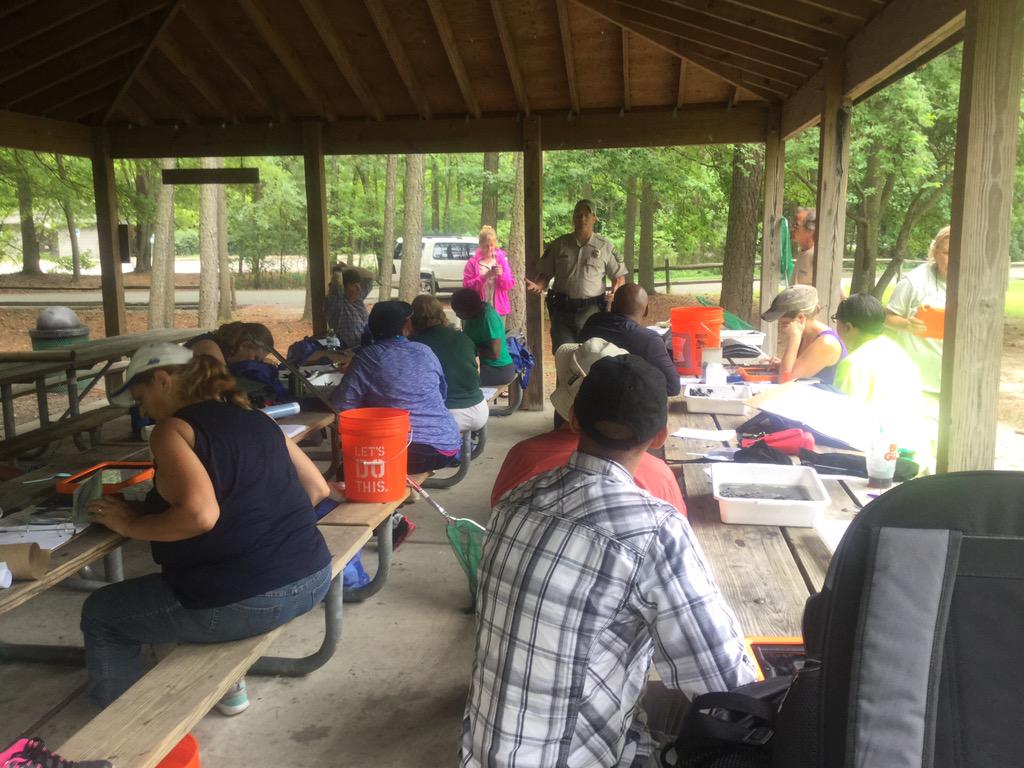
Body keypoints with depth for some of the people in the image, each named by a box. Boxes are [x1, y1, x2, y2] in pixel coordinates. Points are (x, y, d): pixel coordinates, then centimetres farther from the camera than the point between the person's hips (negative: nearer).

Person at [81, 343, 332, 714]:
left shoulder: (172, 430, -8)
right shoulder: (257, 420, 12)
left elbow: (200, 515, -23)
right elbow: (317, 488, 15)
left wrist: (130, 524, -8)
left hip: (248, 600, -8)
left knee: (99, 615, 17)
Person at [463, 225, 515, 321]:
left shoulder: (502, 260, 8)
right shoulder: (473, 263, 0)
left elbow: (510, 284, 5)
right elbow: (467, 286, -7)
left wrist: (502, 275, -15)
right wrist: (484, 277, -19)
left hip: (499, 309, 2)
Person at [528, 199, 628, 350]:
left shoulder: (604, 247, 5)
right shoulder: (559, 245, 7)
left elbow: (619, 275, 9)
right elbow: (545, 273, 9)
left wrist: (616, 288, -13)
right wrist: (537, 286, -12)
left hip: (591, 310, 0)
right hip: (562, 309, 1)